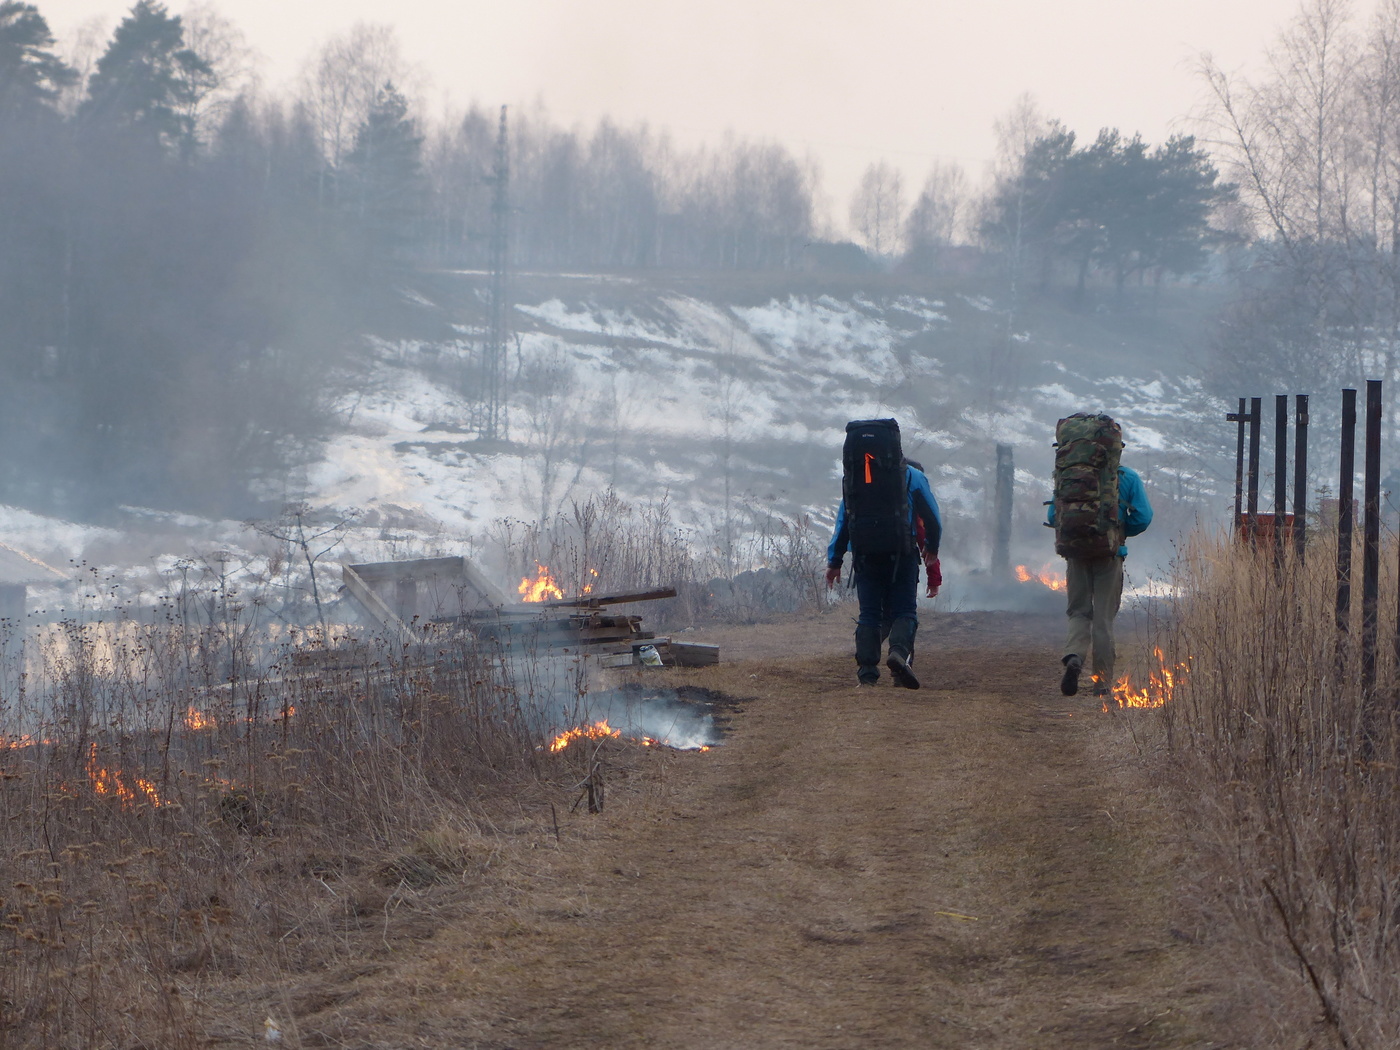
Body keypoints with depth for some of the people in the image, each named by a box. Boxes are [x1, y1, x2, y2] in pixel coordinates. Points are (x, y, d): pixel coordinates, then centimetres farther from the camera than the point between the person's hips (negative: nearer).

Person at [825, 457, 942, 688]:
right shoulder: (915, 477, 15)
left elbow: (842, 521, 15)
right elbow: (932, 520, 11)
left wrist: (834, 562, 14)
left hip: (864, 554, 2)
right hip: (901, 554, -2)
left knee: (869, 614, 5)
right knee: (904, 611, -1)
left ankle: (867, 671, -4)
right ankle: (900, 652, -27)